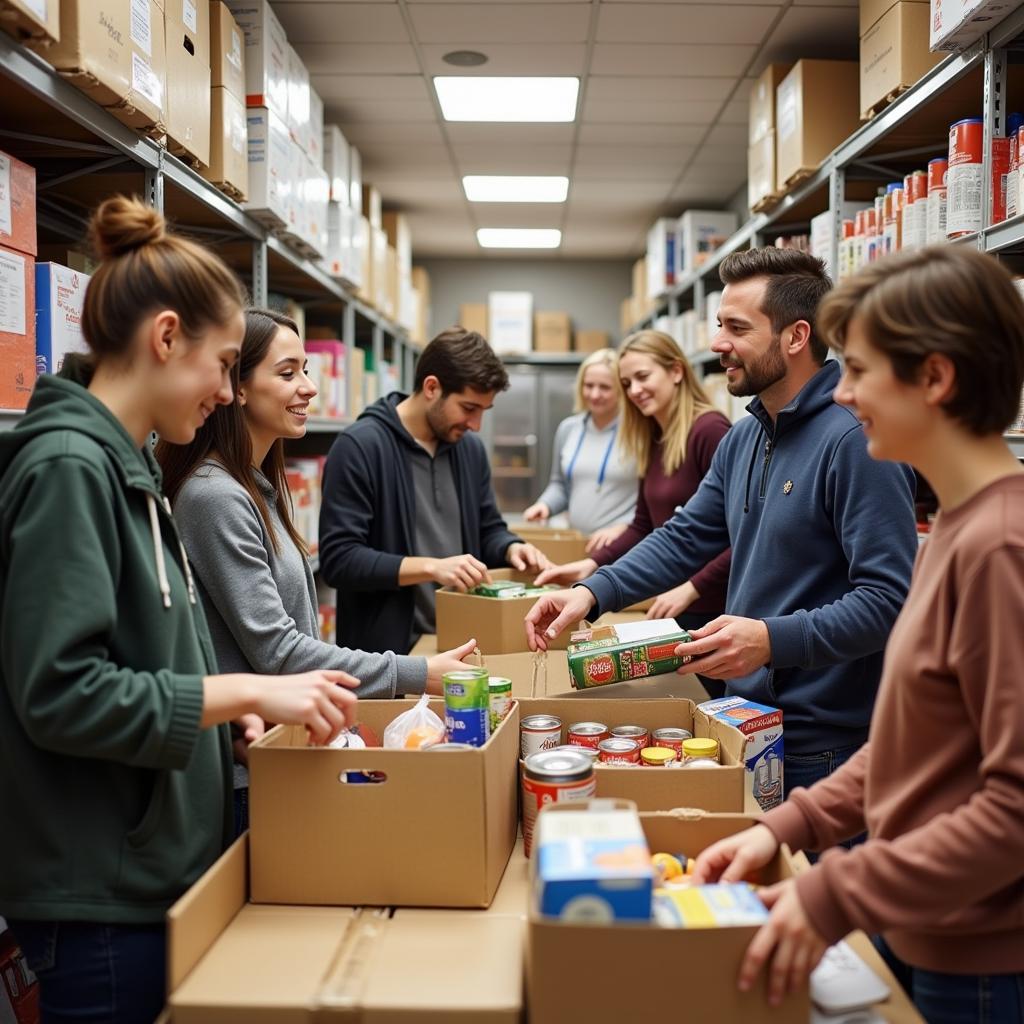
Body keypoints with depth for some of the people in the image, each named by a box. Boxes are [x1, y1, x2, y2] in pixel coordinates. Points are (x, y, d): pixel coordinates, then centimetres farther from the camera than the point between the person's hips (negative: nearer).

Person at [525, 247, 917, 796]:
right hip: (746, 716, 8)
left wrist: (773, 640, -31)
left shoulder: (853, 439, -19)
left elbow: (889, 598, -23)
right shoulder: (744, 437, 7)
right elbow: (686, 536, 10)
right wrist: (593, 592, -2)